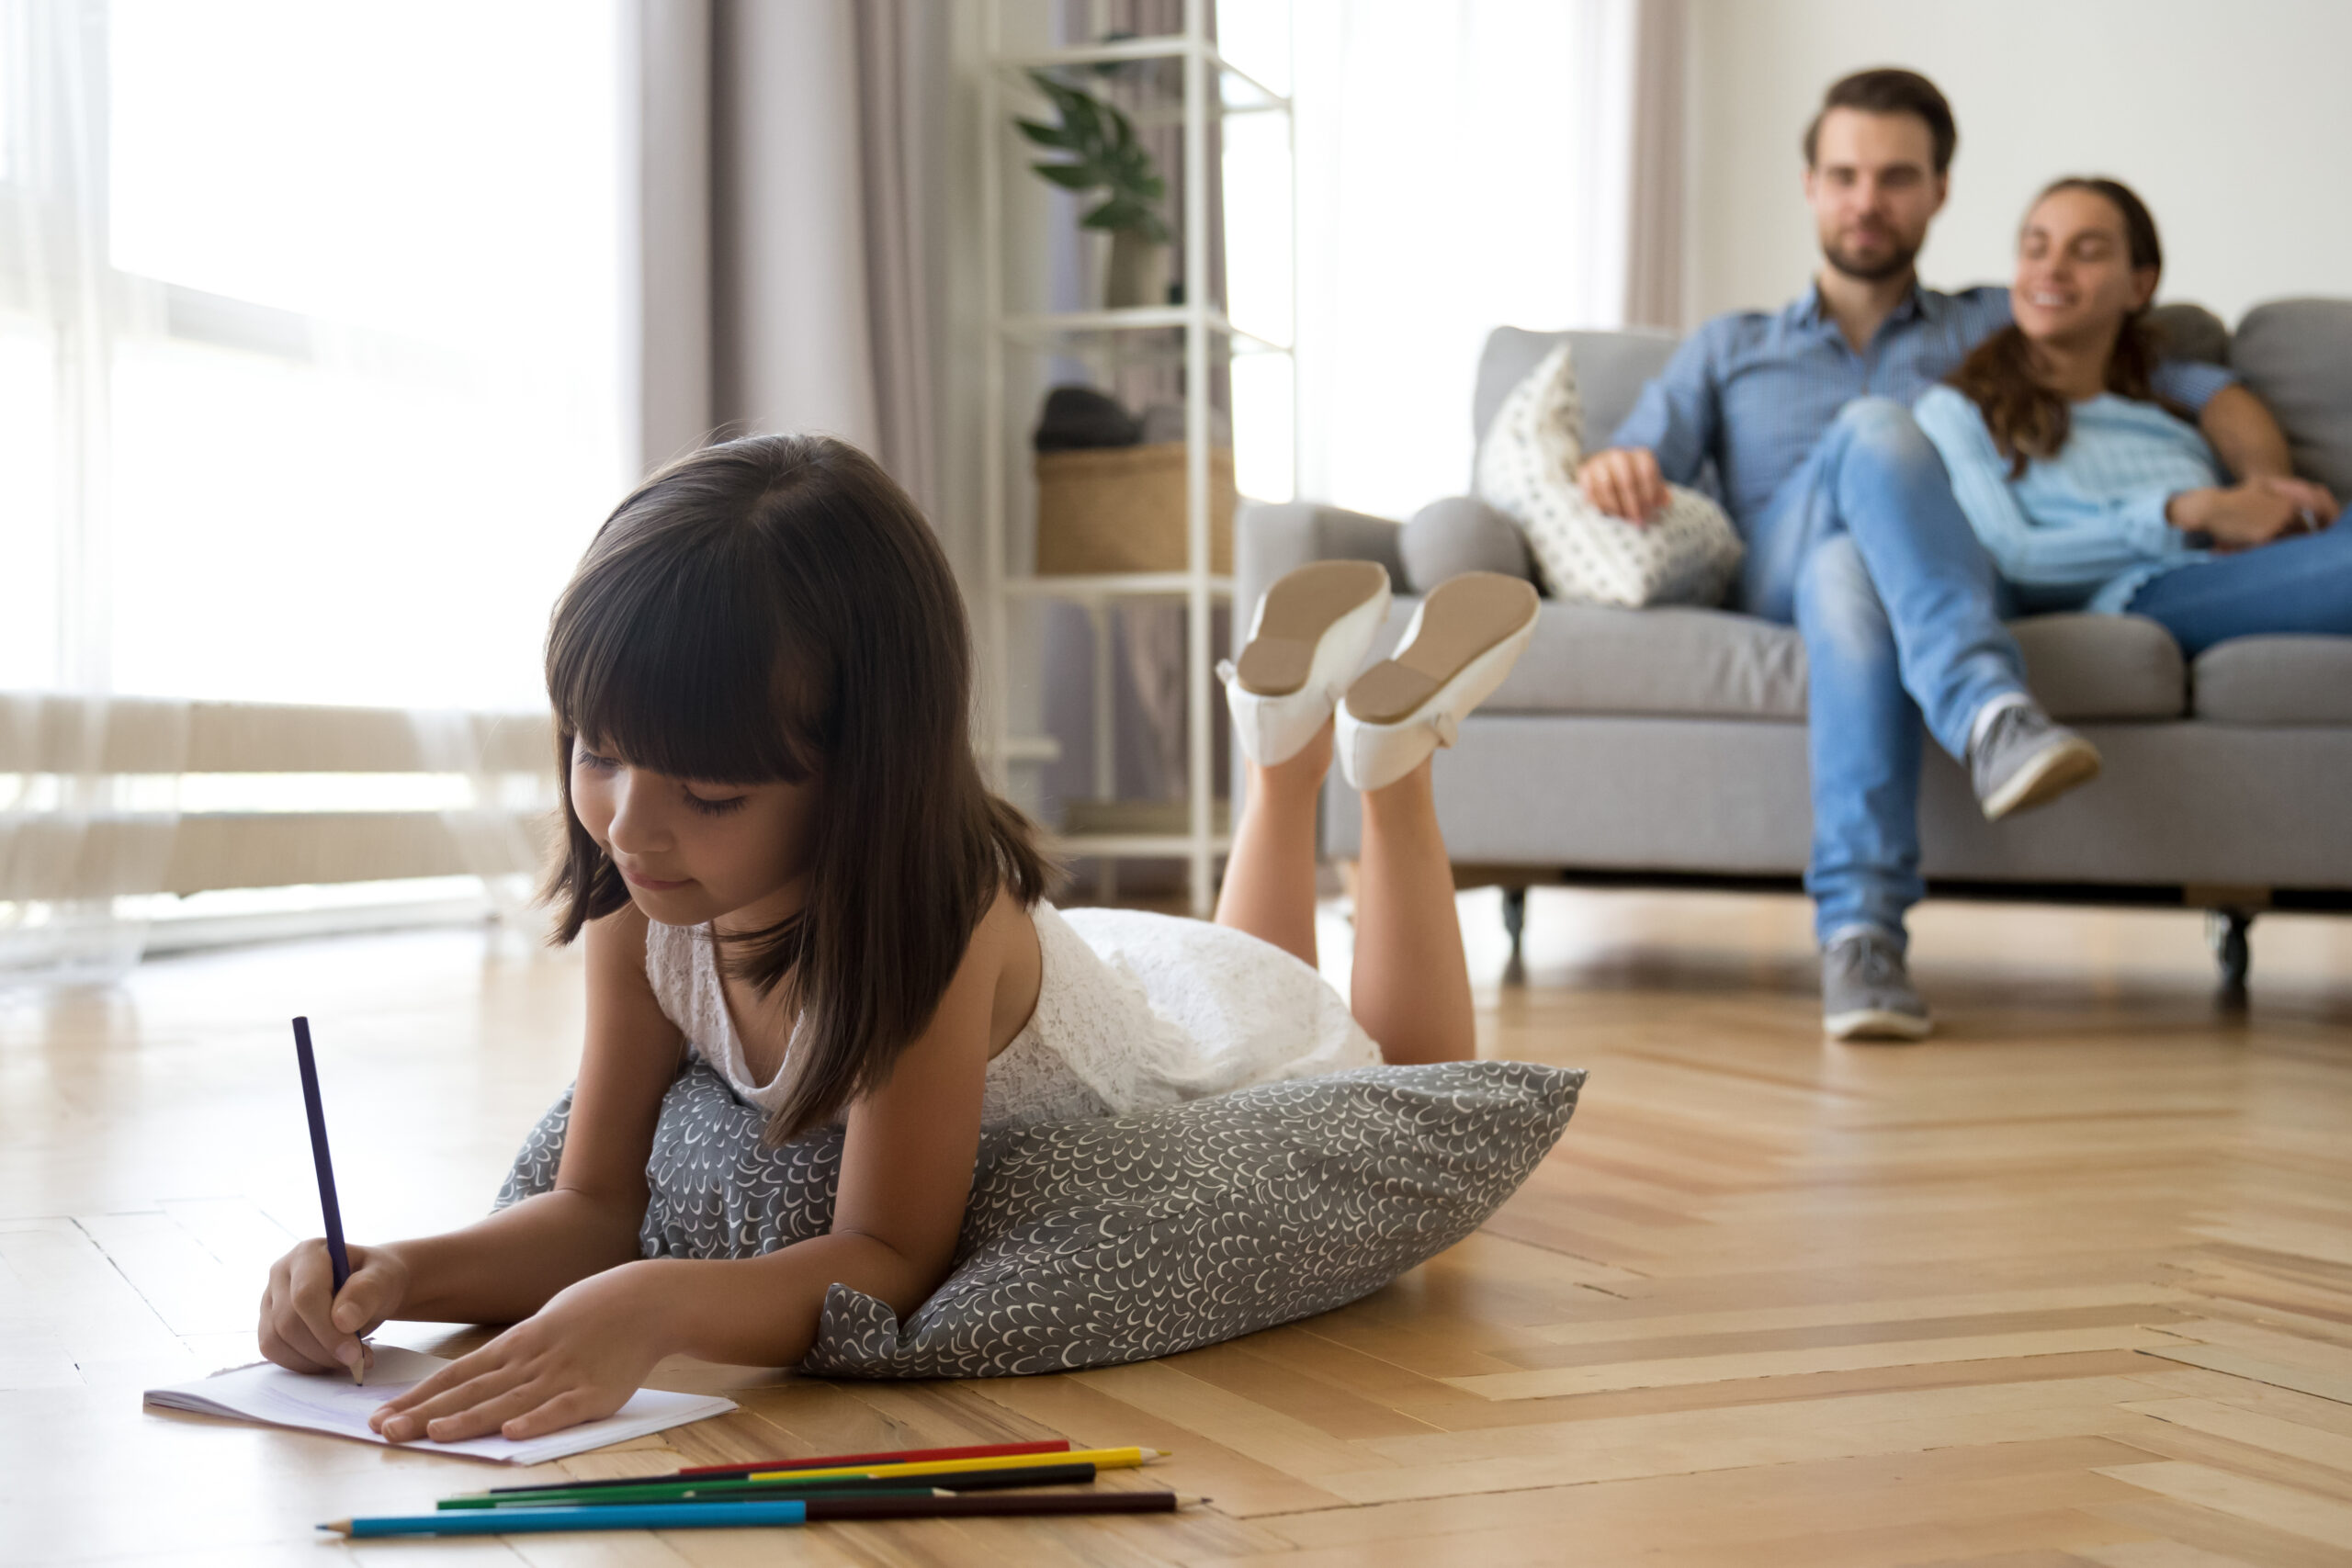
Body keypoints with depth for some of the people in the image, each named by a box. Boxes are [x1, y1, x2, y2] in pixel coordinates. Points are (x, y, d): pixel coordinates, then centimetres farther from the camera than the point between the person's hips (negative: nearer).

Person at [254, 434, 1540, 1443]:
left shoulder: (929, 920, -49)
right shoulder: (637, 913, -32)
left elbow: (893, 1258, -46)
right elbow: (596, 1206, -26)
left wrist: (651, 1308, -65)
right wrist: (397, 1274, -46)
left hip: (1232, 1039, -4)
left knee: (1415, 1088, 31)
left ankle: (1394, 745, 32)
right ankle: (1287, 737, 41)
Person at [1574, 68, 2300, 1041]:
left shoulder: (1996, 329, 29)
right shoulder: (1728, 350, 32)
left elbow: (2214, 396, 24)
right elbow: (1636, 469, 16)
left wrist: (2263, 486, 3)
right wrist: (1608, 471, -10)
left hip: (1954, 588, 0)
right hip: (1774, 581, 0)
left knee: (1848, 575, -39)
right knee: (1878, 426, -34)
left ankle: (1858, 928, -57)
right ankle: (1991, 712, -55)